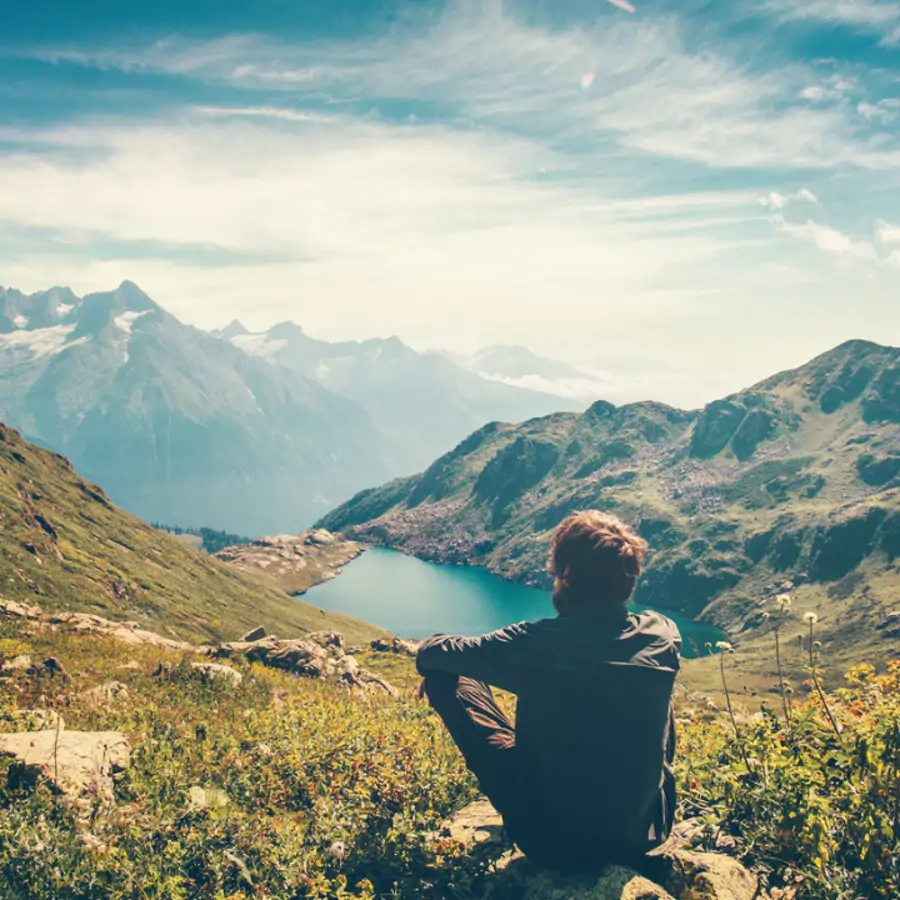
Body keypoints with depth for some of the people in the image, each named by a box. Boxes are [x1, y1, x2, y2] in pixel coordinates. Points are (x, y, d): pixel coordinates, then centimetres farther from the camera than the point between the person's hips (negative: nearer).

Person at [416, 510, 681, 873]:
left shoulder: (534, 645, -23)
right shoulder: (664, 635, -14)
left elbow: (432, 653, -7)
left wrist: (432, 656, 17)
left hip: (549, 840, -3)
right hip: (643, 832, 3)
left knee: (444, 674, 5)